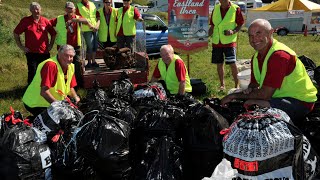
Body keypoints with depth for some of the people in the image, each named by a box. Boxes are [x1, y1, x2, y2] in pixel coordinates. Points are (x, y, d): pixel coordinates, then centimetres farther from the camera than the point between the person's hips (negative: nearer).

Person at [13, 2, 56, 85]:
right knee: (32, 73, 1)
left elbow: (53, 33, 14)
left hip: (44, 52, 2)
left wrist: (51, 45, 8)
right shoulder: (25, 20, -2)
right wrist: (21, 46, 0)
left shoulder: (45, 21, 3)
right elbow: (16, 33, 4)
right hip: (31, 52, -2)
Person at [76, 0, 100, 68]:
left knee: (95, 46, 7)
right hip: (87, 30, -4)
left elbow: (98, 17, 13)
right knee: (90, 46, -5)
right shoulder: (79, 6, 1)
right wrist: (89, 25, -16)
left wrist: (97, 25, -3)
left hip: (95, 29, 5)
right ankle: (89, 62, 9)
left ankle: (93, 61, 19)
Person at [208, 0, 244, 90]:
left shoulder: (236, 9, -3)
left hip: (229, 41, -4)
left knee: (232, 63, -6)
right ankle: (222, 85, 20)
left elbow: (240, 24, -1)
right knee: (219, 64, 8)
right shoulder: (216, 9, 9)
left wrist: (233, 31, -18)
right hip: (216, 41, 4)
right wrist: (209, 35, -2)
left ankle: (237, 85, 5)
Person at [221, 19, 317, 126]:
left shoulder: (279, 55, -25)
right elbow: (254, 83, 11)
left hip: (300, 102, -8)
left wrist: (235, 96, -17)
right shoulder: (256, 57, 5)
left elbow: (265, 94, -26)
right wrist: (249, 90, -14)